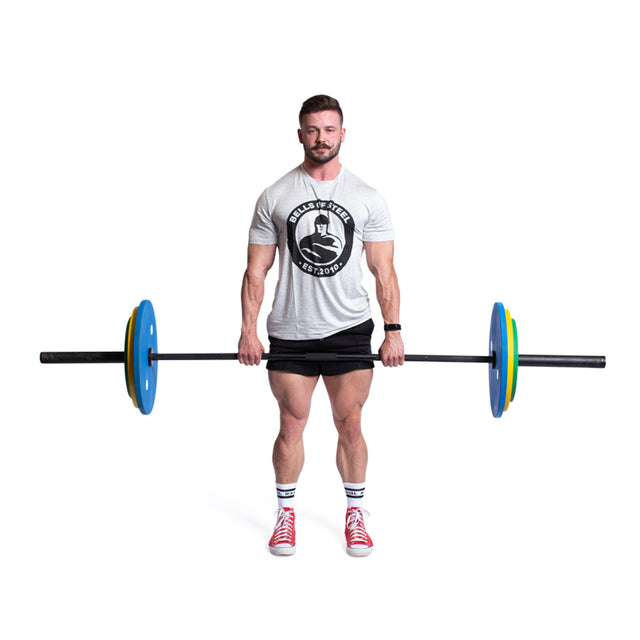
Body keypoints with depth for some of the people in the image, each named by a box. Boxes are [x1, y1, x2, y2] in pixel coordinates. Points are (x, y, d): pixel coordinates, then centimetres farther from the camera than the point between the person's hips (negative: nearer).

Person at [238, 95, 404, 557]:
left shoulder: (368, 199, 3)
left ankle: (356, 514, 22)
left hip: (350, 330, 0)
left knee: (350, 425, 5)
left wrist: (393, 331, -8)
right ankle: (286, 513, 24)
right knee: (291, 426, 7)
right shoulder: (275, 197, 2)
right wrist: (249, 330, -7)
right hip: (290, 333, 0)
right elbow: (257, 270, 1)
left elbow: (384, 271, 1)